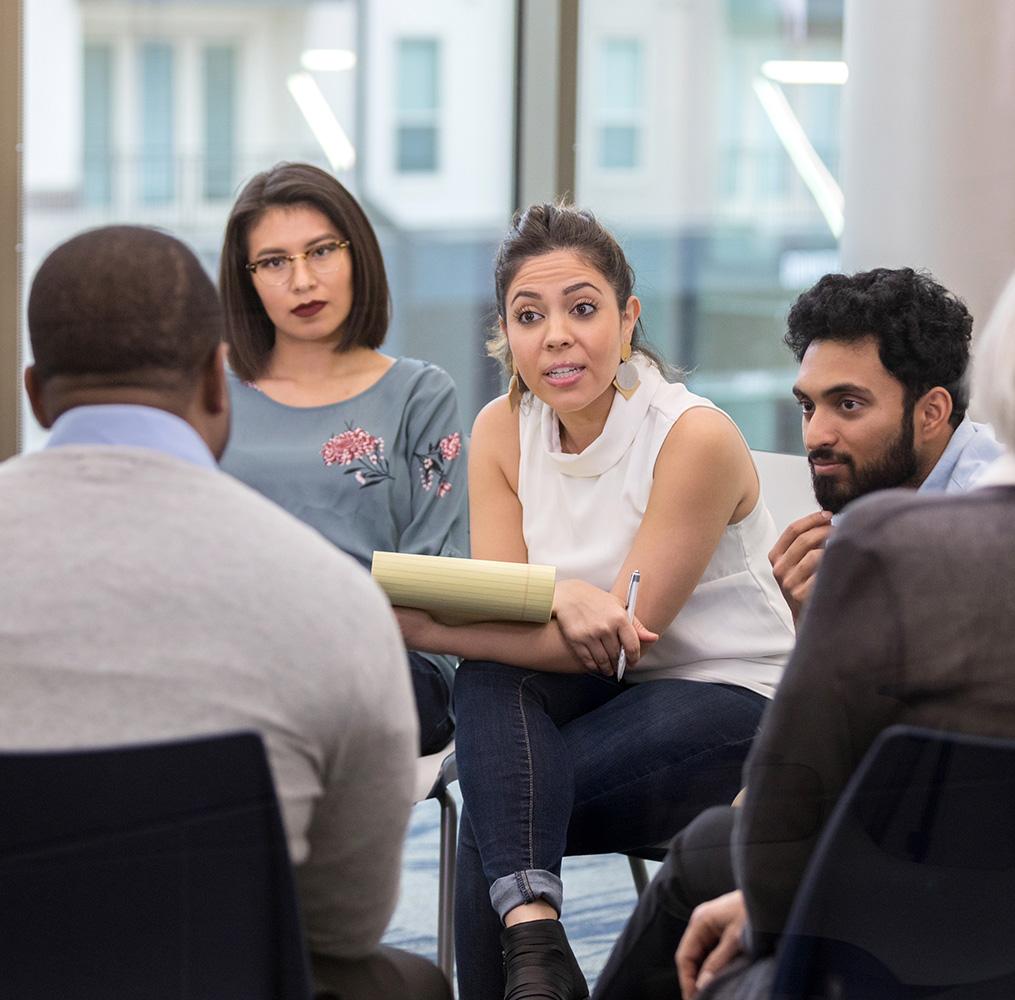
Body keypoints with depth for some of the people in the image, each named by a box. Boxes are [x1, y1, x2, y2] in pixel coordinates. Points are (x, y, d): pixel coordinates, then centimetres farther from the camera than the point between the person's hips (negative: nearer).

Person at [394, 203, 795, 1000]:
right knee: (492, 676, -30)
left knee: (492, 813, -28)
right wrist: (562, 593, -29)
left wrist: (415, 623, -25)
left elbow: (622, 633, -19)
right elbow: (495, 602, -3)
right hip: (598, 694, 5)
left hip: (735, 703, -5)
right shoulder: (502, 430, 0)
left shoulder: (696, 437, -18)